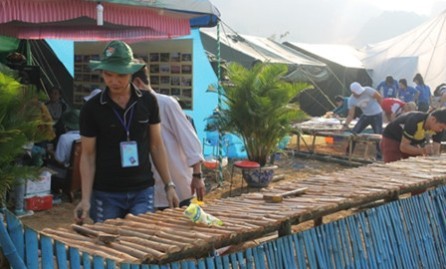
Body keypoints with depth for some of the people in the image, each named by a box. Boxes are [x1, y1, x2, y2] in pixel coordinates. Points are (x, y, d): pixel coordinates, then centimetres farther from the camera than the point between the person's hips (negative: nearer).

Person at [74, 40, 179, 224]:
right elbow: (88, 155, -2)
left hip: (142, 192, 1)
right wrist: (86, 198, -11)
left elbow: (156, 146, 7)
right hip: (106, 194, -1)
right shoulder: (91, 108, -6)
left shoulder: (148, 101, 0)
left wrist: (169, 185, 3)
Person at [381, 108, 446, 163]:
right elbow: (403, 147, -30)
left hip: (411, 143, 6)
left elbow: (436, 151, -14)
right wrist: (422, 151, -41)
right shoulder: (415, 121, -35)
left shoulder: (438, 128, -17)